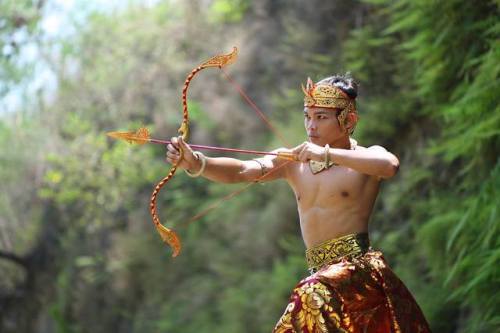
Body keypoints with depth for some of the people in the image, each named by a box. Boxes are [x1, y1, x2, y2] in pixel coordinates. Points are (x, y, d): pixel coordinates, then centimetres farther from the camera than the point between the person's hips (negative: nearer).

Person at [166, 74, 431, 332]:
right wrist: (196, 163, -22)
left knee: (312, 297, -31)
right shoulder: (293, 161, 11)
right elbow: (242, 171, -4)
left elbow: (390, 165, -25)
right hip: (320, 273, 6)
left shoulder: (367, 157, -1)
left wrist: (327, 154, -31)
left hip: (356, 269, -6)